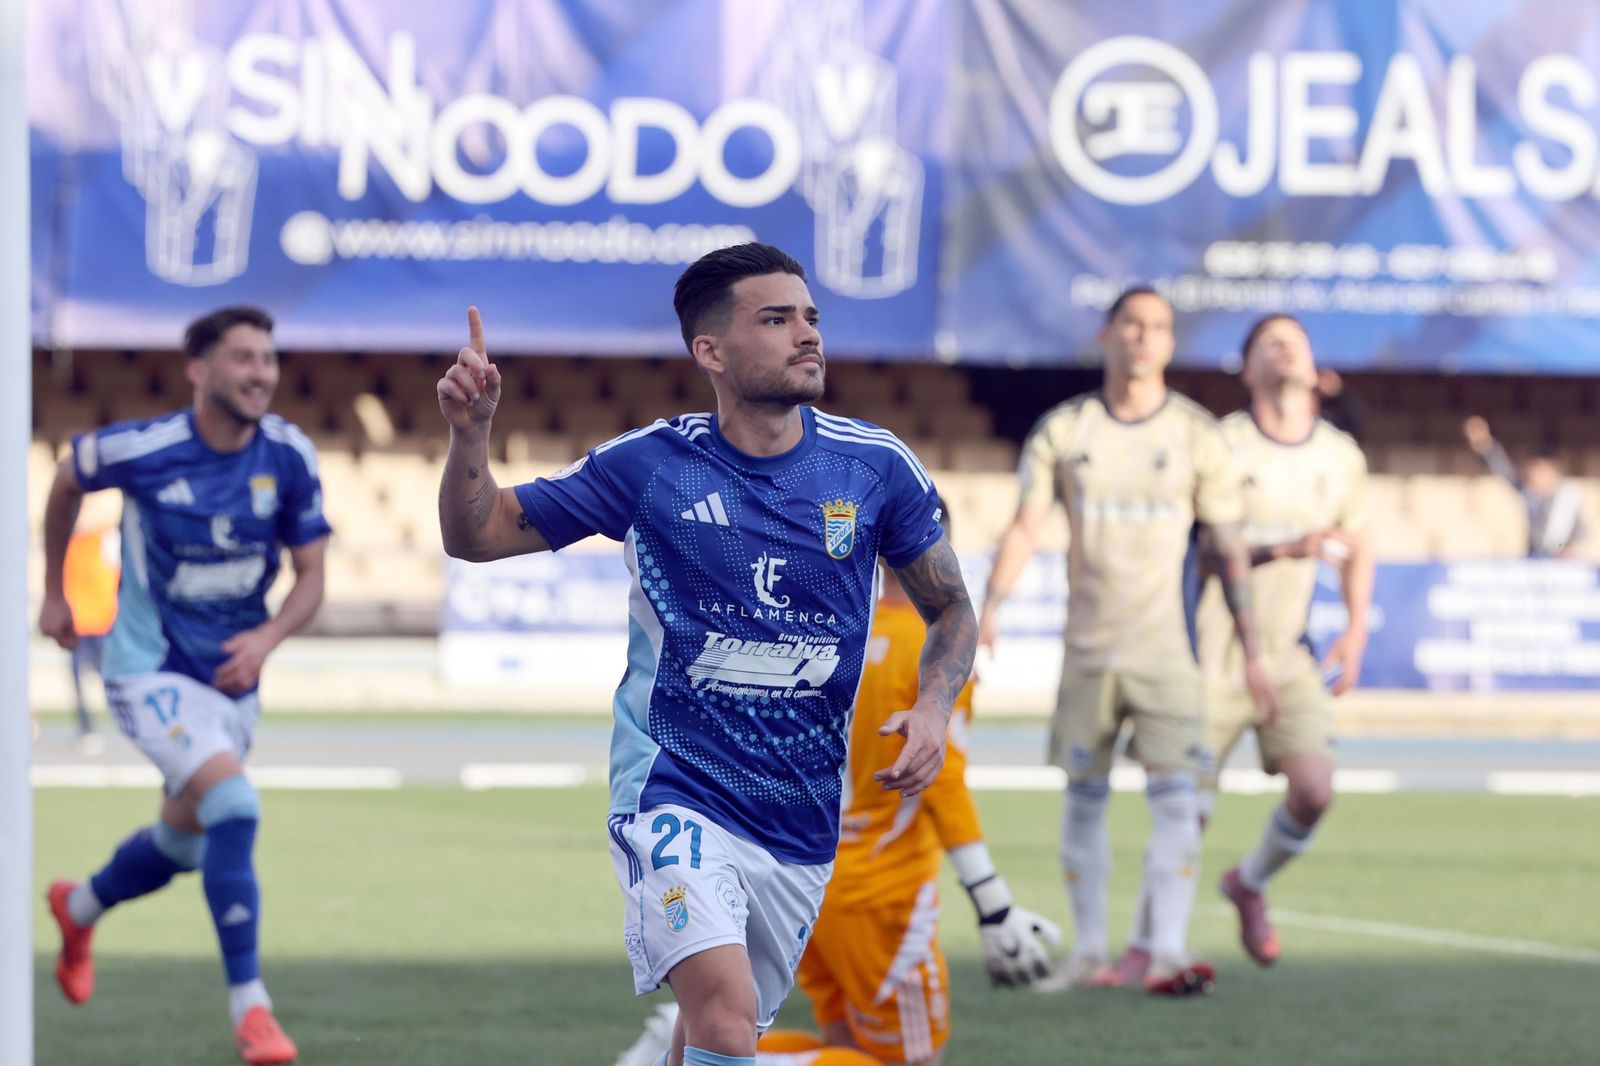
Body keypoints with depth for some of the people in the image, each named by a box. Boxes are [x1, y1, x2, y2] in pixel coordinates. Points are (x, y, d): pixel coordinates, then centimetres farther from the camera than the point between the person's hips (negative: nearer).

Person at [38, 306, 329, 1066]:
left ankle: (80, 908, 53)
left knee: (182, 843, 20)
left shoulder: (289, 457, -9)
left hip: (232, 674, 5)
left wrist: (268, 637, -22)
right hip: (151, 669, -5)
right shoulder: (143, 449, -18)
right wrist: (53, 592, 11)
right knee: (233, 805, -26)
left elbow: (311, 578, -2)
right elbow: (68, 480, 4)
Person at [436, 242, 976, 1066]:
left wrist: (933, 708, -8)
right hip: (676, 792, -4)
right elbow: (476, 535, 1)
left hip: (802, 820, 4)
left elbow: (950, 608, 12)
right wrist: (470, 431, -18)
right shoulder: (649, 465, -6)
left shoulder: (877, 466, -1)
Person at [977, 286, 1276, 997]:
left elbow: (1228, 550, 4)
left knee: (1174, 793, -13)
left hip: (1166, 645, -2)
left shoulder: (1197, 436, 1)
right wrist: (988, 610, -16)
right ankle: (1089, 952, 17)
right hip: (1088, 645, 2)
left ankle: (1166, 953, -17)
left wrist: (1252, 651, 2)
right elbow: (1026, 527, -1)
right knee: (1085, 799, 7)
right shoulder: (1063, 431, 3)